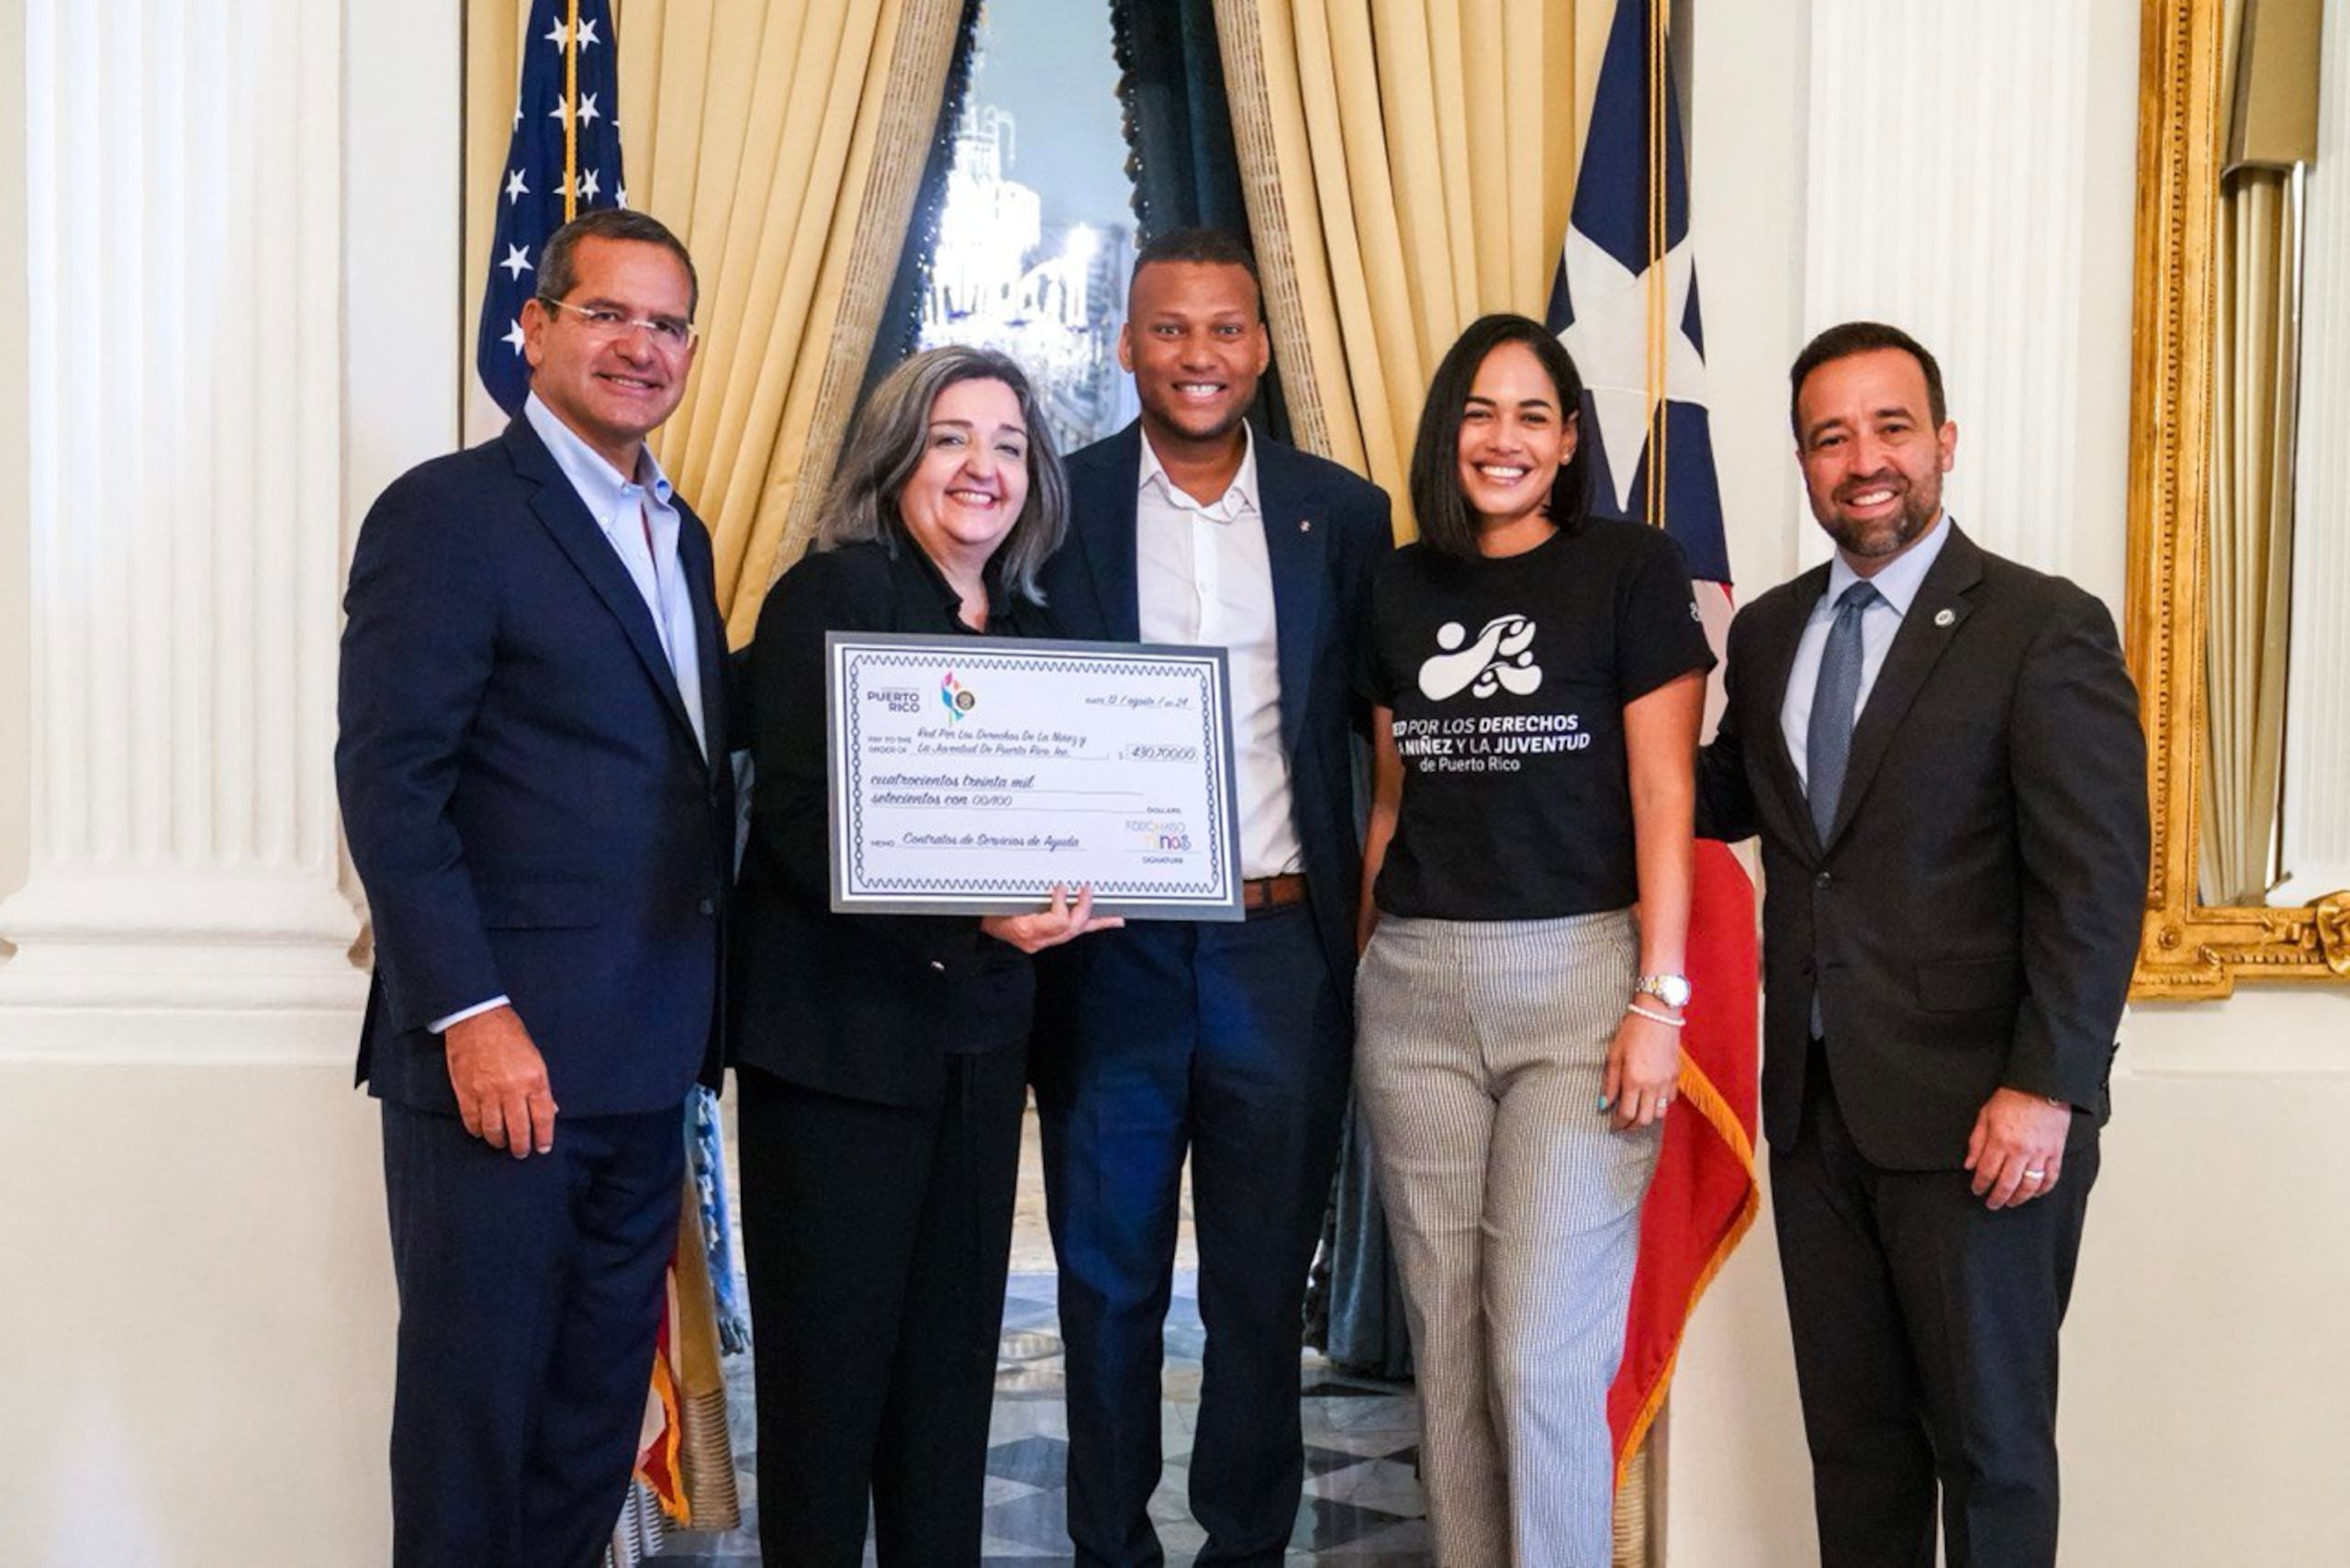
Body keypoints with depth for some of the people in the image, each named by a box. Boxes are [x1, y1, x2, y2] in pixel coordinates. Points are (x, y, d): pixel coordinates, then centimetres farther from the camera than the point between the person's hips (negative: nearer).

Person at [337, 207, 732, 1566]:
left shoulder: (680, 534, 16)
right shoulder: (450, 513, -8)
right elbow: (388, 782, -14)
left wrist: (698, 1014, 9)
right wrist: (473, 1016, -20)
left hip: (642, 1062, 7)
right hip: (498, 1052, -7)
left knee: (603, 1404, 15)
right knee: (477, 1400, 5)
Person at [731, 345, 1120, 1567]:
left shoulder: (1026, 626, 11)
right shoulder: (829, 595, -7)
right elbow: (803, 822, -15)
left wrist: (1050, 903, -5)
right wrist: (972, 914, -26)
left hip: (978, 1039, 6)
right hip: (839, 1037, -6)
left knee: (953, 1354, 11)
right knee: (829, 1362, 2)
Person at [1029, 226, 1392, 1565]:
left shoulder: (1342, 514, 5)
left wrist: (1367, 917, -1)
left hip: (1282, 944, 1)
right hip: (1110, 943, 0)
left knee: (1265, 1281, 10)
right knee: (1108, 1277, 10)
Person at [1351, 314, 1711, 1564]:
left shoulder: (1632, 569, 0)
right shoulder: (1401, 587, 12)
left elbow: (1663, 795, -4)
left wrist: (1658, 998, -9)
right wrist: (1358, 961, 12)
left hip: (1580, 975, -4)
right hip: (1417, 986, 4)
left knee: (1544, 1359, -6)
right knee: (1444, 1349, 8)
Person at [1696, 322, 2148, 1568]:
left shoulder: (2044, 630, -9)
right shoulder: (1768, 632, 10)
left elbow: (2097, 880, -13)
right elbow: (1730, 799, 21)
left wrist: (2047, 1088, -19)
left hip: (1978, 1121, -5)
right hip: (1816, 1105, 6)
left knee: (1990, 1435, 8)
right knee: (1849, 1430, 15)